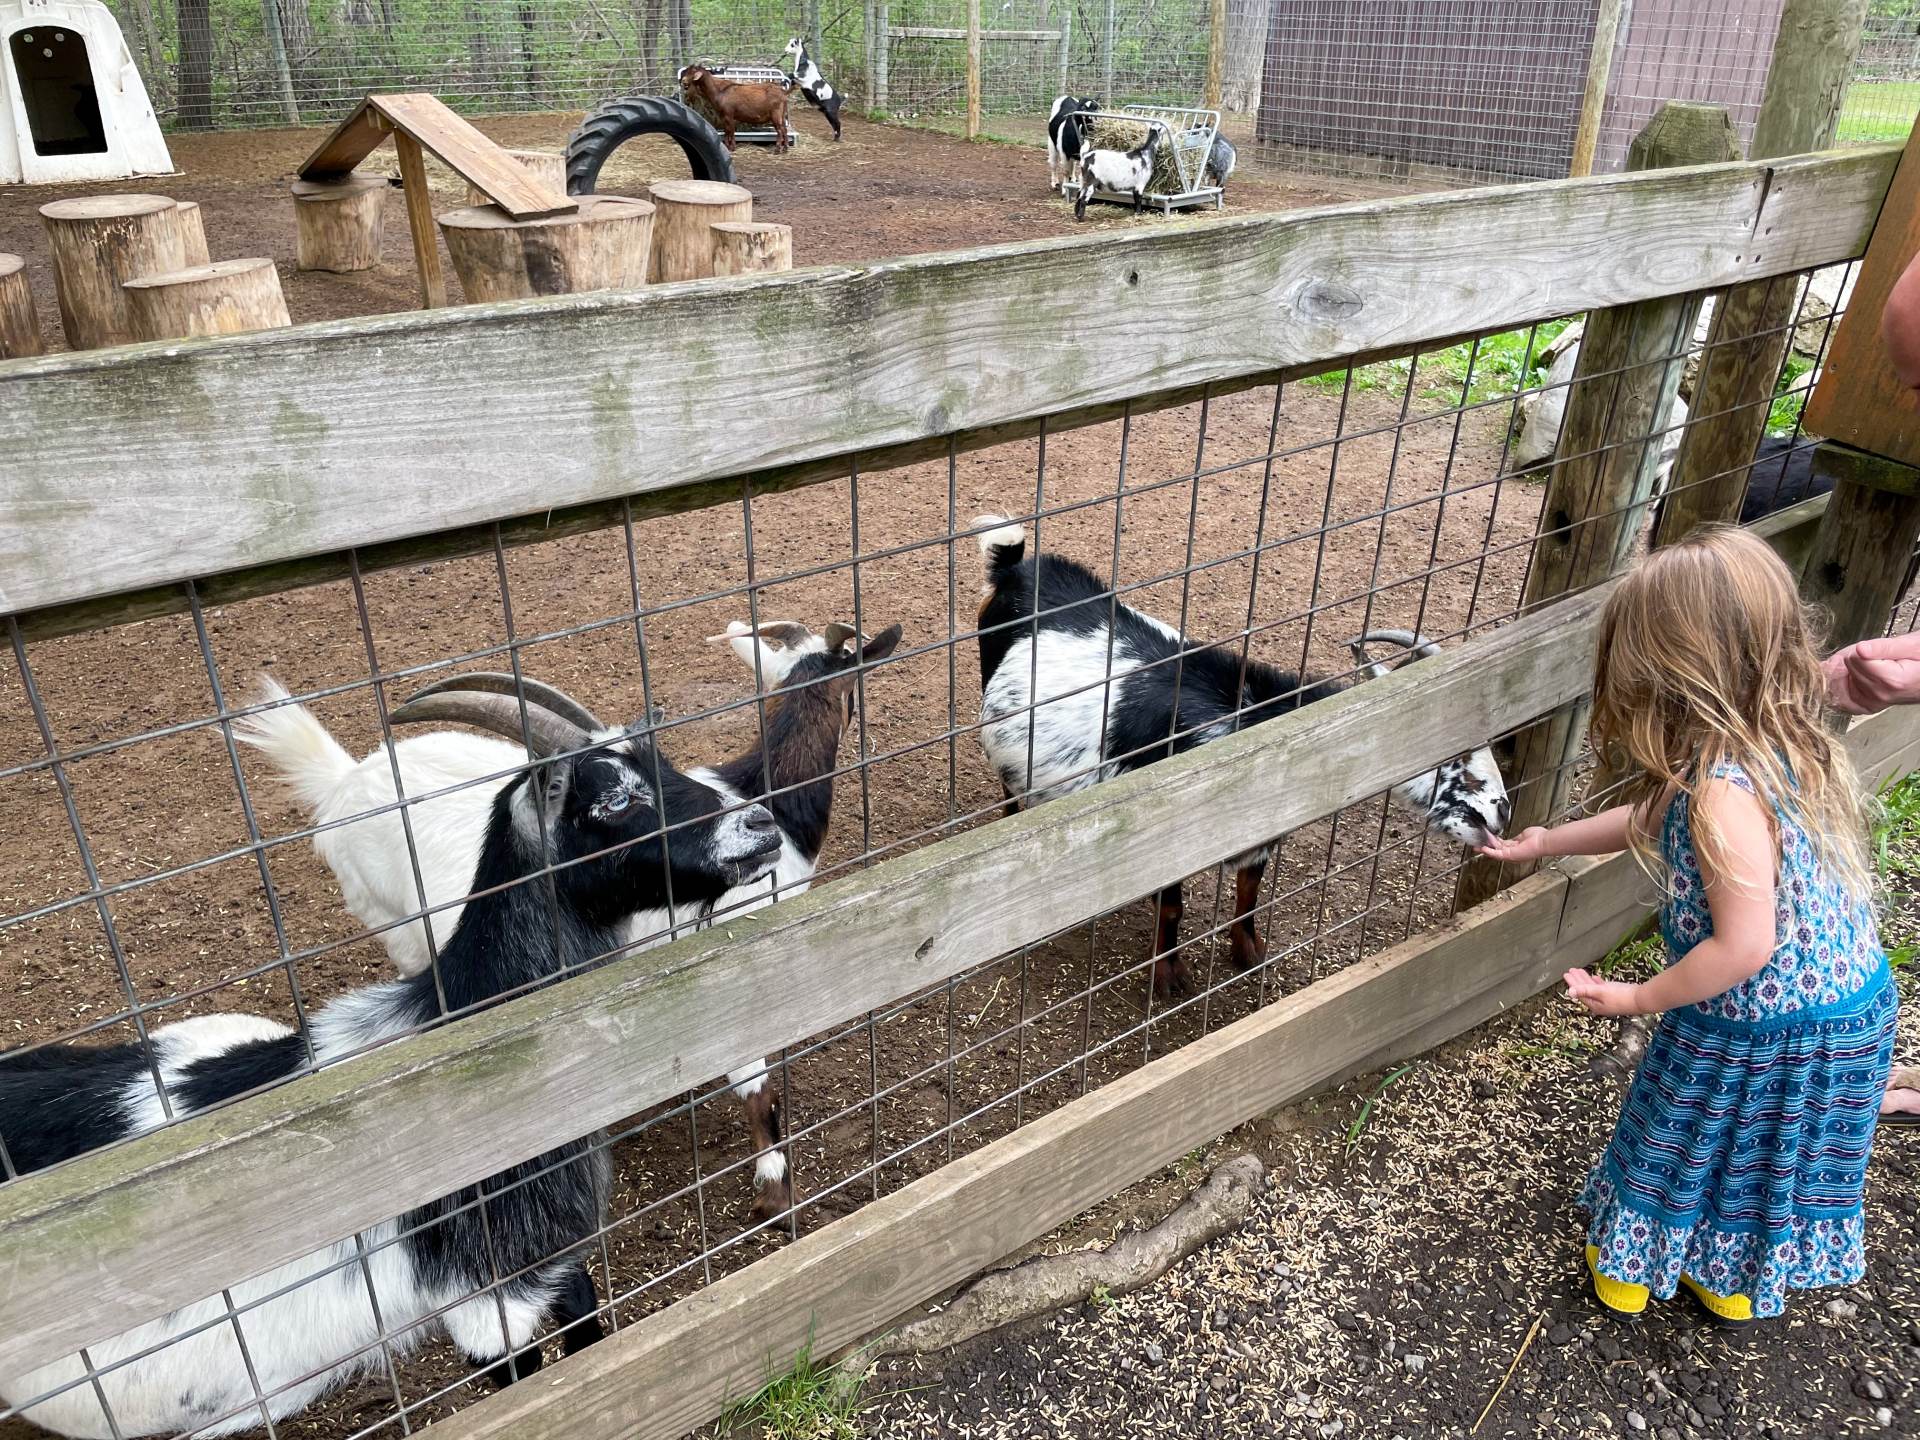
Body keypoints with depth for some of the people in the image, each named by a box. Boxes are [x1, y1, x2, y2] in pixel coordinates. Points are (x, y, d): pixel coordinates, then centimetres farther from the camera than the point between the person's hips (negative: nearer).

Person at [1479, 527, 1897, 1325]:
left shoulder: (1723, 792, -33)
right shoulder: (1783, 741, -4)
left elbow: (1745, 946, -30)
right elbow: (1655, 821, 11)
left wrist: (1640, 998, -14)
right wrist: (1547, 842, 22)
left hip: (1759, 1030, -7)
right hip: (1850, 1006, 8)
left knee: (1686, 1143, 18)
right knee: (1772, 1152, 27)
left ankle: (1630, 1266, 43)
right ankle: (1736, 1282, 50)